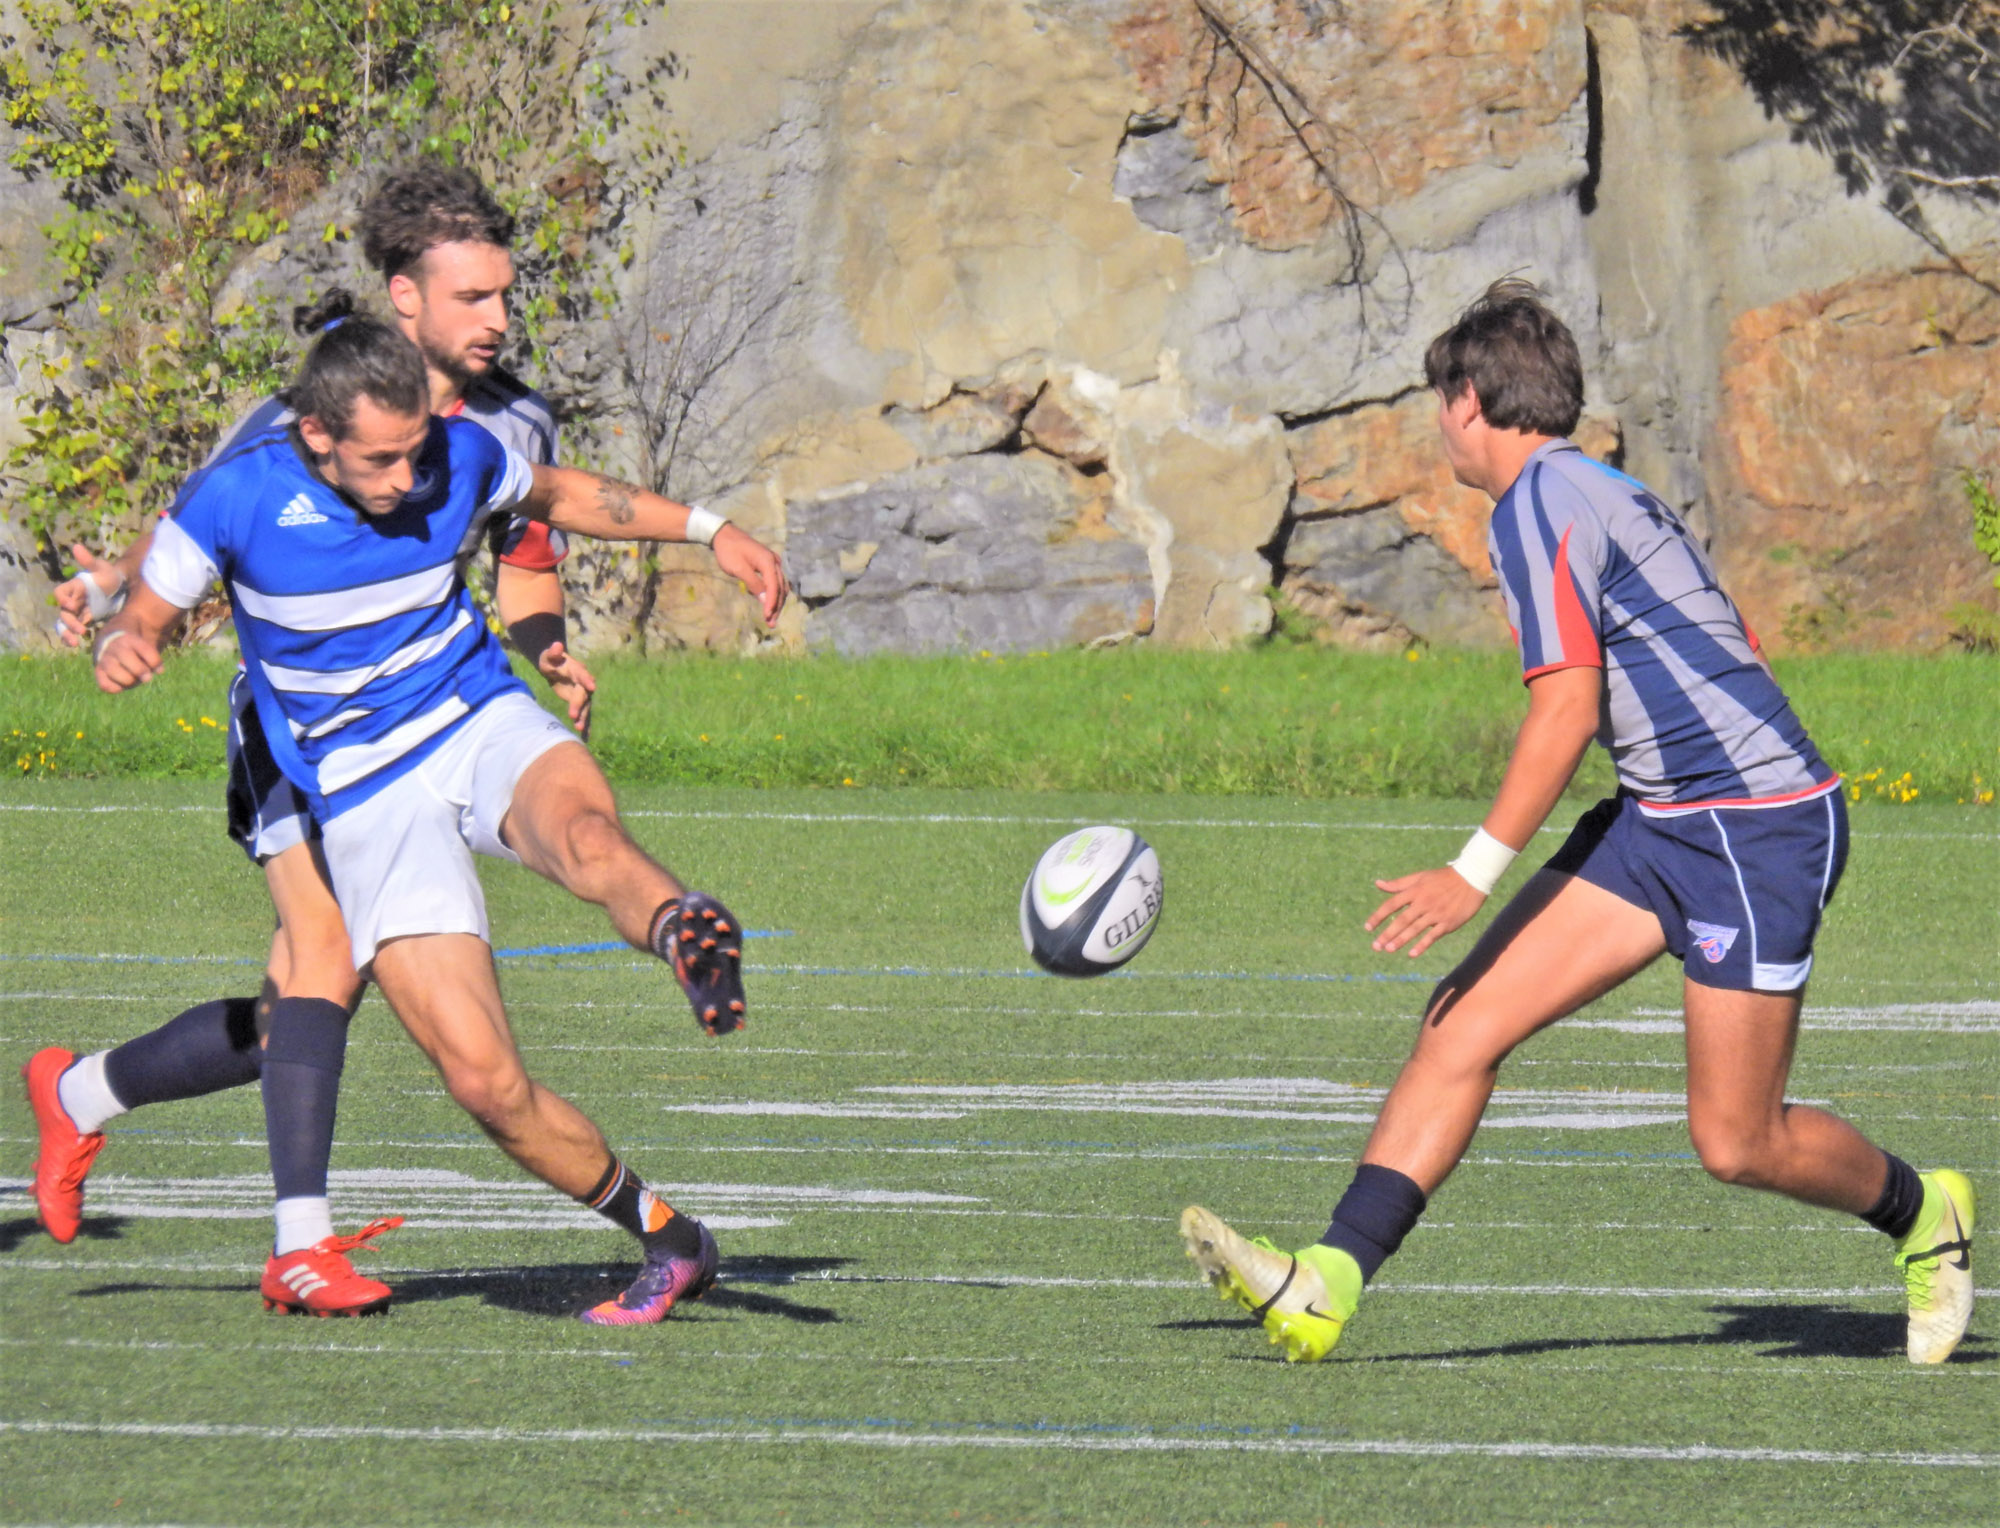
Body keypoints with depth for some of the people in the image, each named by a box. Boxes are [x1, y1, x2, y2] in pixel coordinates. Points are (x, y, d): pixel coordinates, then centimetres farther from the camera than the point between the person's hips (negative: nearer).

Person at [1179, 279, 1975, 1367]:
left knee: (1735, 1145, -4)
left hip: (1757, 826, -10)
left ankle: (1918, 1210, 24)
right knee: (1461, 1023, -3)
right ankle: (1328, 1285, -12)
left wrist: (1477, 871, -17)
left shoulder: (1540, 503, -12)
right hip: (1658, 821, 10)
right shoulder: (1604, 493, 17)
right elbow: (1724, 657, 21)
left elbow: (1570, 706, -18)